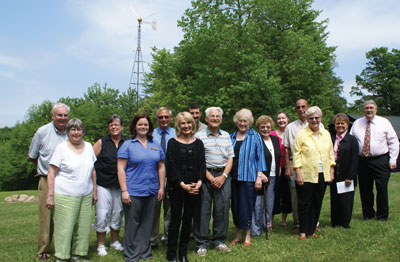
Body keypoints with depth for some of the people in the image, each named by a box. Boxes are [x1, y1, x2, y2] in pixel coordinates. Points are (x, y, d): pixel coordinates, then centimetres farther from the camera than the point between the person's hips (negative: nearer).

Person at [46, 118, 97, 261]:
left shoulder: (88, 146, 9)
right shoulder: (61, 147, -5)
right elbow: (51, 173, -6)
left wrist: (94, 191, 14)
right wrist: (50, 196, -10)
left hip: (86, 195, 5)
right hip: (65, 196, -5)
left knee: (83, 227, 9)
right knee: (64, 228, -1)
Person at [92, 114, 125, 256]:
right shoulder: (101, 143, -1)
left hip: (120, 185, 3)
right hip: (103, 185, -3)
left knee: (117, 214, 12)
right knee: (102, 215, -2)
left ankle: (115, 241, 30)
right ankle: (101, 245, 14)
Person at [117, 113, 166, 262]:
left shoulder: (156, 145, 11)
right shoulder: (127, 145, -2)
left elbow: (161, 167, 13)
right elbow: (120, 169, -6)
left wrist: (161, 188, 7)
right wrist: (124, 191, -12)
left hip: (152, 191, 4)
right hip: (133, 191, -4)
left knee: (147, 223, 13)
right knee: (132, 224, 3)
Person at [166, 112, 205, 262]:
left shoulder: (198, 143, 9)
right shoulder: (173, 143, 0)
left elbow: (202, 164, 5)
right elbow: (171, 165, -7)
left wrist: (199, 181, -11)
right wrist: (182, 184, -15)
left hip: (194, 187, 3)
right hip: (176, 187, -3)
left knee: (188, 220, 8)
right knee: (175, 219, 1)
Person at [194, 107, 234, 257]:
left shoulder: (226, 136, 13)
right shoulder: (199, 136, -1)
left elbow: (230, 158, 10)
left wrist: (223, 176, -3)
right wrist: (210, 178, -9)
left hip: (223, 176, 4)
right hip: (205, 175, -3)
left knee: (222, 209, 5)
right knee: (203, 209, 0)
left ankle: (219, 241, 20)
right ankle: (202, 243, 12)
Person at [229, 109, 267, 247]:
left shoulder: (255, 137, 0)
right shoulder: (232, 137, 11)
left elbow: (260, 157, -2)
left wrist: (259, 177, -8)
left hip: (248, 177, -4)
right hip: (233, 177, 4)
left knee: (246, 206, -1)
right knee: (235, 205, 9)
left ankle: (247, 237, 15)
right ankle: (238, 236, 23)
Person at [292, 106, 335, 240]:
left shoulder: (326, 134, 10)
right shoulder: (301, 134, -4)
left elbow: (330, 153, 15)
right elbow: (296, 154, -6)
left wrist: (331, 171, 10)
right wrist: (298, 173, -12)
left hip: (322, 175, 4)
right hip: (306, 175, -4)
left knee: (317, 204, 10)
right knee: (304, 204, 2)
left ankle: (312, 230, 22)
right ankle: (303, 231, 15)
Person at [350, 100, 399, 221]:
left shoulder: (384, 122, 4)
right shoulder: (357, 123, 9)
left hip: (380, 161, -2)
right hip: (362, 161, 2)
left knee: (382, 189, 0)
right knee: (365, 190, 7)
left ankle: (382, 215, 17)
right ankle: (368, 214, 22)